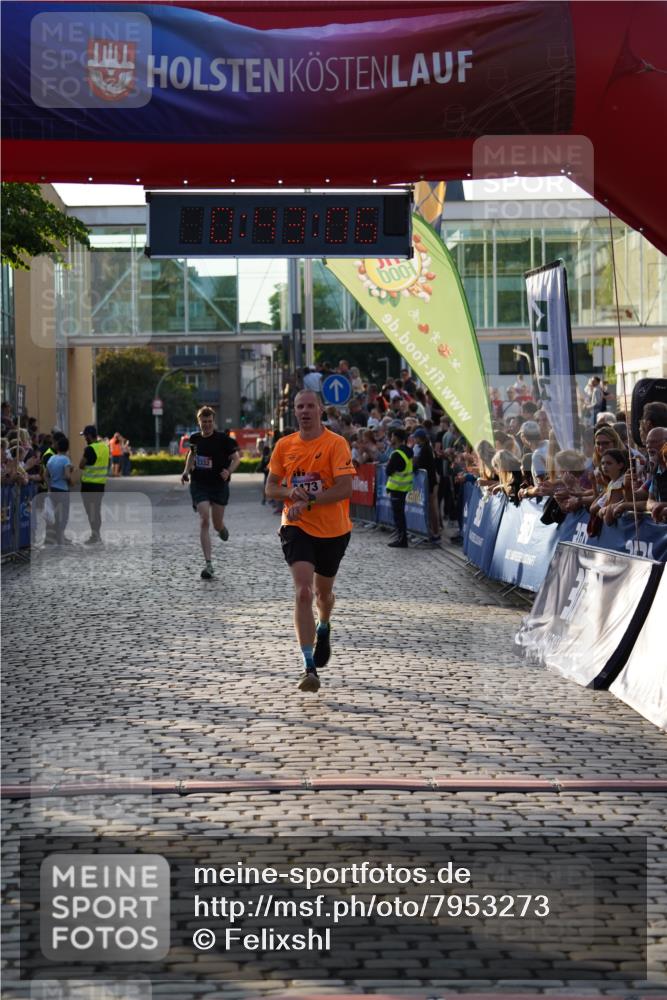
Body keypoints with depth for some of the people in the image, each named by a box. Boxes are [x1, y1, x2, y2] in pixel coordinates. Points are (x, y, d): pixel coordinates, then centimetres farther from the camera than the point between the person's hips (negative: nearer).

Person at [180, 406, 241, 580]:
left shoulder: (223, 439, -8)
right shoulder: (194, 438, 3)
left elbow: (236, 458, -4)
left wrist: (228, 471, -23)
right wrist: (186, 471, 7)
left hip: (219, 485, -1)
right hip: (199, 485, 1)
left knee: (217, 525, 6)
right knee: (204, 520, -15)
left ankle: (222, 528, 50)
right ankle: (208, 564, -15)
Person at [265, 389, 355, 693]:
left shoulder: (336, 444, -9)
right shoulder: (284, 445, 3)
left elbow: (345, 489, -17)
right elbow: (270, 488, 9)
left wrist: (308, 502, -22)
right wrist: (290, 492, -13)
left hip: (333, 530, -1)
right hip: (297, 528, 1)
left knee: (323, 592, 17)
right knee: (303, 592, -17)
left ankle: (323, 629, 54)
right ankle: (309, 667, -18)